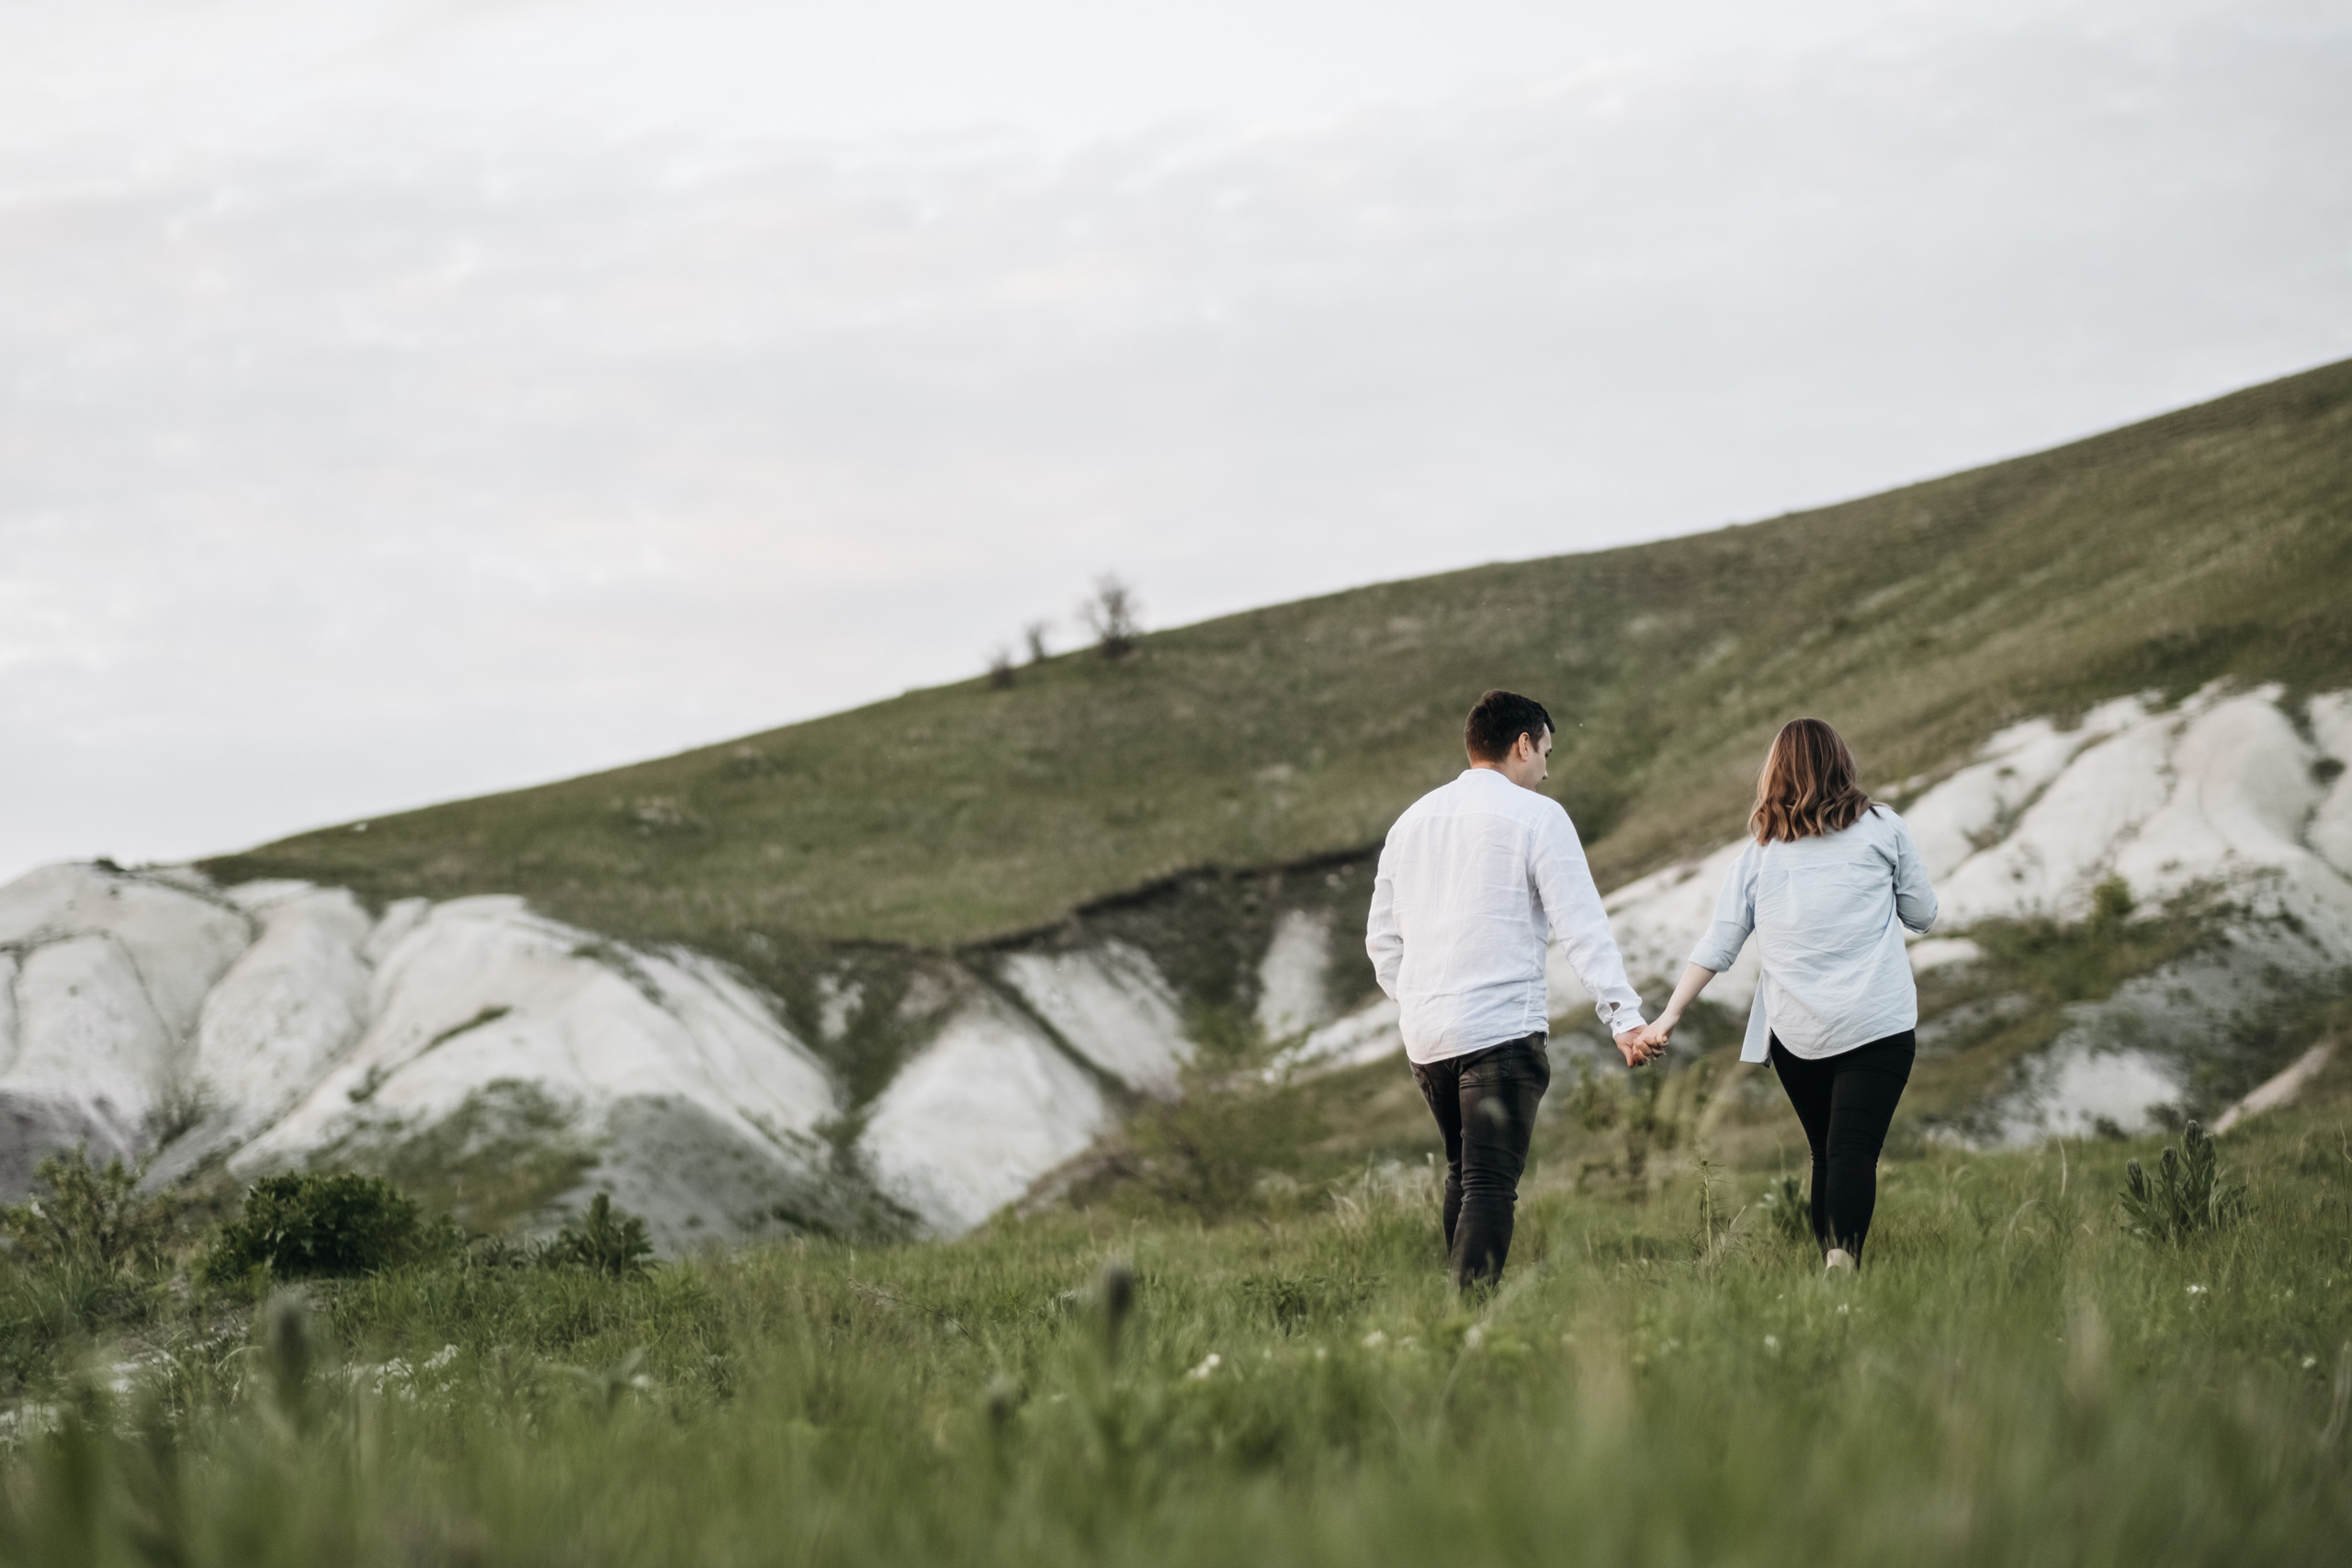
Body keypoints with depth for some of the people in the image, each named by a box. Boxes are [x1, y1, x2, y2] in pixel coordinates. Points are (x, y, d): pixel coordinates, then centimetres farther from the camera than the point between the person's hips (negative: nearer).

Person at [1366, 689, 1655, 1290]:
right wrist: (1625, 1016, -12)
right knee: (1490, 1186, -9)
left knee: (1464, 1174, 20)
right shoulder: (1536, 815, -3)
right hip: (1502, 1029, -6)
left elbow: (1382, 939, 22)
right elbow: (1582, 924, -10)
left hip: (1426, 1036, 6)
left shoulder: (1412, 820, 17)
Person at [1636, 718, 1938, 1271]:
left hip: (1795, 1032, 3)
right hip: (1877, 1024, -3)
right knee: (1854, 1149, -13)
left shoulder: (1761, 849, 11)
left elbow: (1718, 942, 7)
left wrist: (1669, 1016, 10)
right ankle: (1844, 1253, -34)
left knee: (1826, 1153, 15)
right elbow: (1922, 914, 13)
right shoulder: (1881, 828, 5)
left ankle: (1830, 1263, 8)